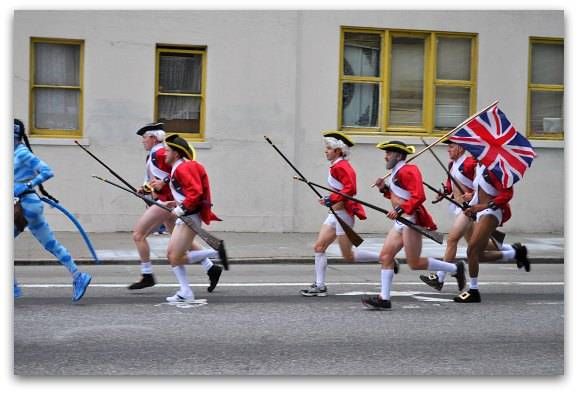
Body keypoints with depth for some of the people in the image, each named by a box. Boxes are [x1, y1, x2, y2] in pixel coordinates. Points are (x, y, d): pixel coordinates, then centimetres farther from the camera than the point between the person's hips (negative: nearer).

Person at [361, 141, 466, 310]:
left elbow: (419, 197, -23)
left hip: (410, 221, -10)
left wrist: (400, 209, -27)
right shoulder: (396, 173, 15)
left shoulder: (407, 171, -15)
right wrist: (384, 188, 10)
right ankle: (384, 298, 1)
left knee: (415, 263, -5)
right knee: (385, 257, 2)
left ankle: (455, 268, 9)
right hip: (400, 222, 10)